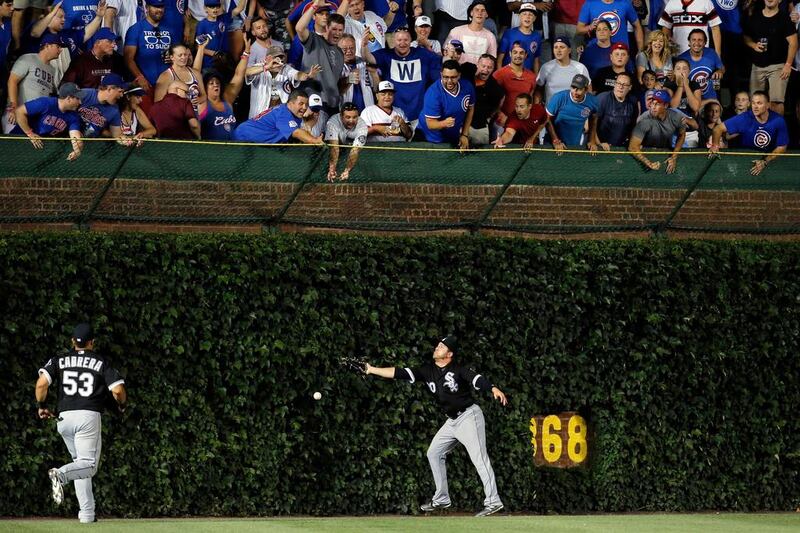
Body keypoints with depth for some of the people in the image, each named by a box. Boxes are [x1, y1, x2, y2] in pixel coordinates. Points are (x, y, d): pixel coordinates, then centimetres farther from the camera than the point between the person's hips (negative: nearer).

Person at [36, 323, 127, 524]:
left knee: (81, 463, 15)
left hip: (64, 417, 4)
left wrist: (42, 406, 12)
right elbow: (118, 390, -4)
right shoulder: (101, 362, 5)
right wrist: (122, 405, 18)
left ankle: (87, 513, 7)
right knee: (88, 464, -5)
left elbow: (41, 383, -4)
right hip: (89, 417, -4)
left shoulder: (59, 360, 10)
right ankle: (61, 474, -36)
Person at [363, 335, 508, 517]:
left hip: (469, 415, -9)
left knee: (479, 458, -14)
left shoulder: (459, 370, -14)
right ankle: (442, 499, 22)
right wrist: (372, 370, -5)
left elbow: (477, 379, -31)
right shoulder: (428, 371, 4)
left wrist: (494, 389, -51)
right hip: (452, 421, 9)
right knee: (434, 453, 12)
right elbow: (399, 373, 1)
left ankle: (493, 502, -17)